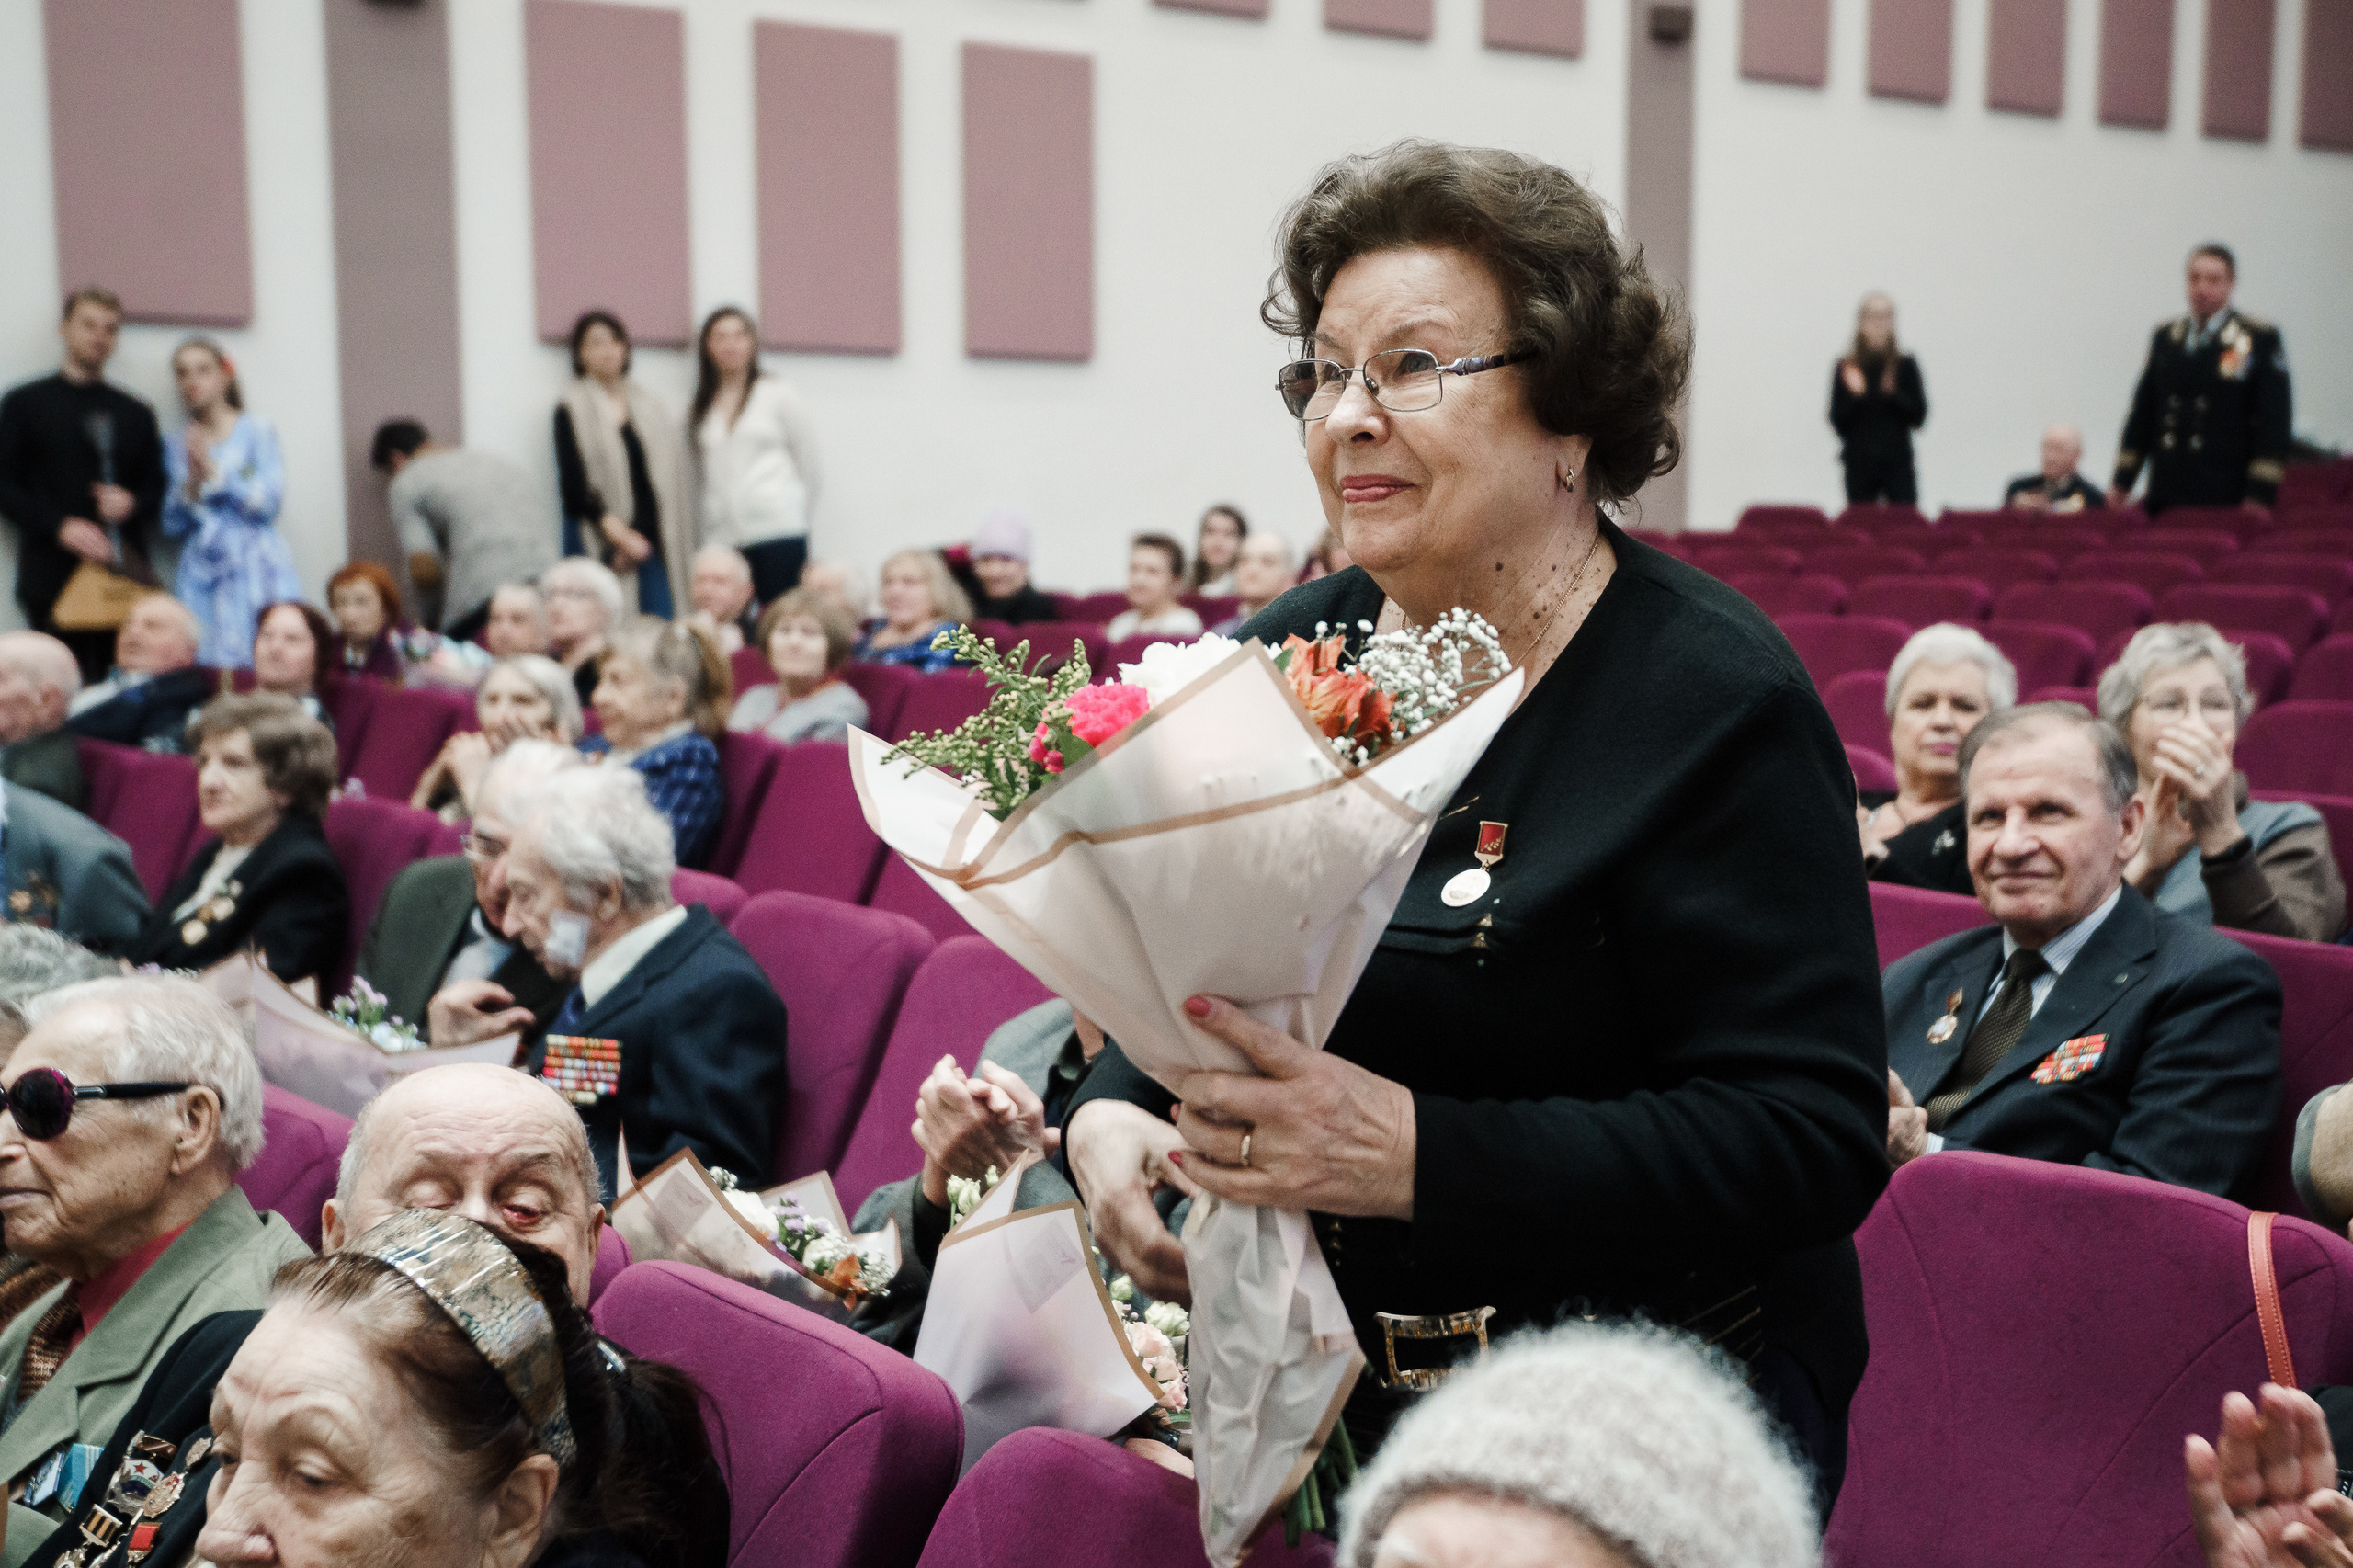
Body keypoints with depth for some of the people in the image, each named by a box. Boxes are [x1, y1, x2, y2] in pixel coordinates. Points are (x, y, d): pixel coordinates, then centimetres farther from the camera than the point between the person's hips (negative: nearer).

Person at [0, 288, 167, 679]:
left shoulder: (135, 413, 20)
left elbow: (157, 491, 19)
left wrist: (132, 503, -4)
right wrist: (60, 527, -12)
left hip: (127, 575, 2)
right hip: (53, 577, -2)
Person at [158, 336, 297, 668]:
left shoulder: (257, 430, 5)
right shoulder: (178, 447, 15)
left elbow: (270, 501, -4)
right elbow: (172, 525, 11)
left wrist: (214, 472, -8)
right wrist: (191, 485, -6)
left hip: (254, 568, -3)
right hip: (200, 574, 3)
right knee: (206, 667, -8)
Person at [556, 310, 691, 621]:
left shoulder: (649, 406, 15)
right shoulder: (572, 410, 2)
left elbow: (662, 480, 10)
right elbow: (573, 484, -4)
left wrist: (637, 536, -2)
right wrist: (616, 533, -14)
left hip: (649, 541, 4)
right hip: (597, 542, -4)